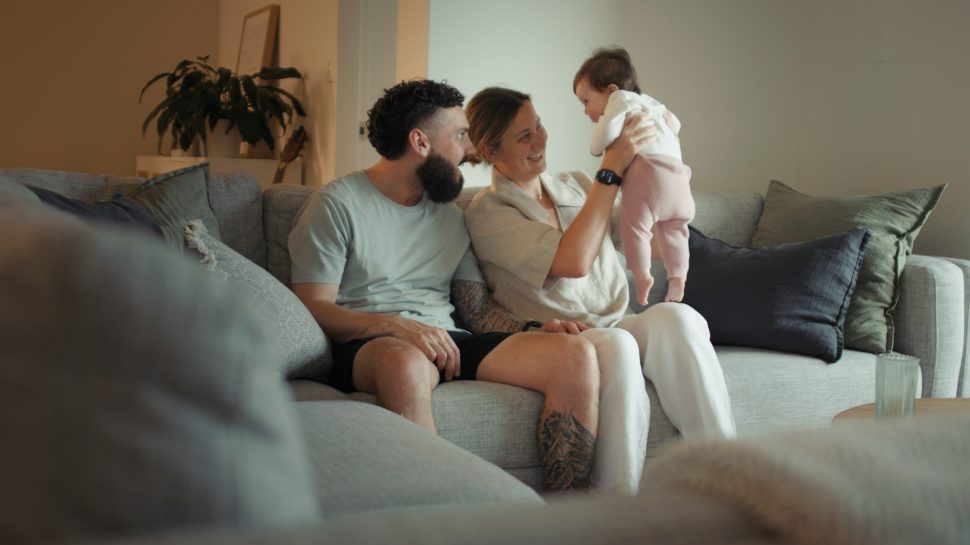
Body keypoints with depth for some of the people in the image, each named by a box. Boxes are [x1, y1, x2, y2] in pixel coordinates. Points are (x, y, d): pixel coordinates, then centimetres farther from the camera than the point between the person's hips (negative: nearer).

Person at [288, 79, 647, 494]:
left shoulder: (450, 214, 22)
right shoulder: (337, 203, 3)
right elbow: (313, 307, -7)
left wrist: (533, 331, -2)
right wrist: (398, 326, -23)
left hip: (447, 342, 6)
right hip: (368, 345, -5)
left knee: (576, 353, -18)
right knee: (407, 362, -43)